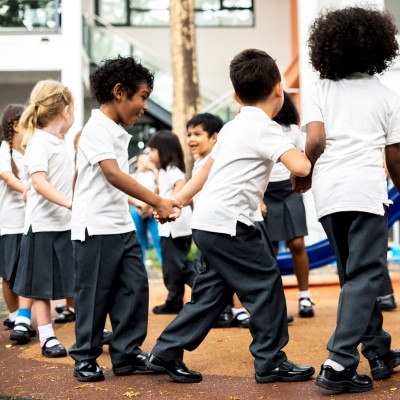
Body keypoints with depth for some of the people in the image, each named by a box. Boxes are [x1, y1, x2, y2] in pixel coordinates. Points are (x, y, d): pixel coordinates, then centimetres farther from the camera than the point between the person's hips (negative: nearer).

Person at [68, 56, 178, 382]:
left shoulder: (119, 132, 15)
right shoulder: (97, 129, -14)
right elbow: (113, 174, -26)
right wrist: (157, 202, -27)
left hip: (122, 226, 9)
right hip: (96, 227, -9)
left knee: (134, 287, 6)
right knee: (94, 294, 0)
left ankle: (127, 354, 15)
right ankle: (85, 358, 13)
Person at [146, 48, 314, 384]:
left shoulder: (232, 128, 18)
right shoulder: (265, 129, -12)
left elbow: (206, 170, 22)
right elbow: (300, 166, -24)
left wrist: (175, 201, 27)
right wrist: (312, 156, -2)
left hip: (207, 224, 9)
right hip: (228, 224, -9)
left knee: (213, 292, 15)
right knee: (266, 283, 0)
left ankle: (166, 353, 19)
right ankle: (271, 361, 7)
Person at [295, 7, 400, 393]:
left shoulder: (319, 90, 10)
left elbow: (315, 141, -4)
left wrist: (303, 176, 13)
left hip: (328, 192, 3)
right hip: (366, 189, -3)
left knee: (355, 274, 17)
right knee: (363, 277, -2)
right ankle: (339, 364, -12)